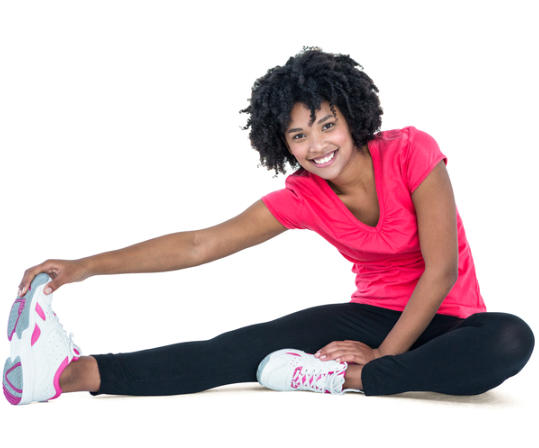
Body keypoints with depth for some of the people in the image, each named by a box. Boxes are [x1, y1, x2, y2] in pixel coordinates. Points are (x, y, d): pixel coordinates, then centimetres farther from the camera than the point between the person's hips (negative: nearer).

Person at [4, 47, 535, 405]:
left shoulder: (411, 151, -16)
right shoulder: (302, 197, -5)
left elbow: (441, 269, -18)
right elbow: (200, 244, -7)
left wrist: (382, 355, -18)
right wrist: (86, 266, -14)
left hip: (444, 321, -2)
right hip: (373, 314, 2)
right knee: (243, 347, -19)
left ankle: (345, 378, -34)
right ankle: (76, 372, -30)